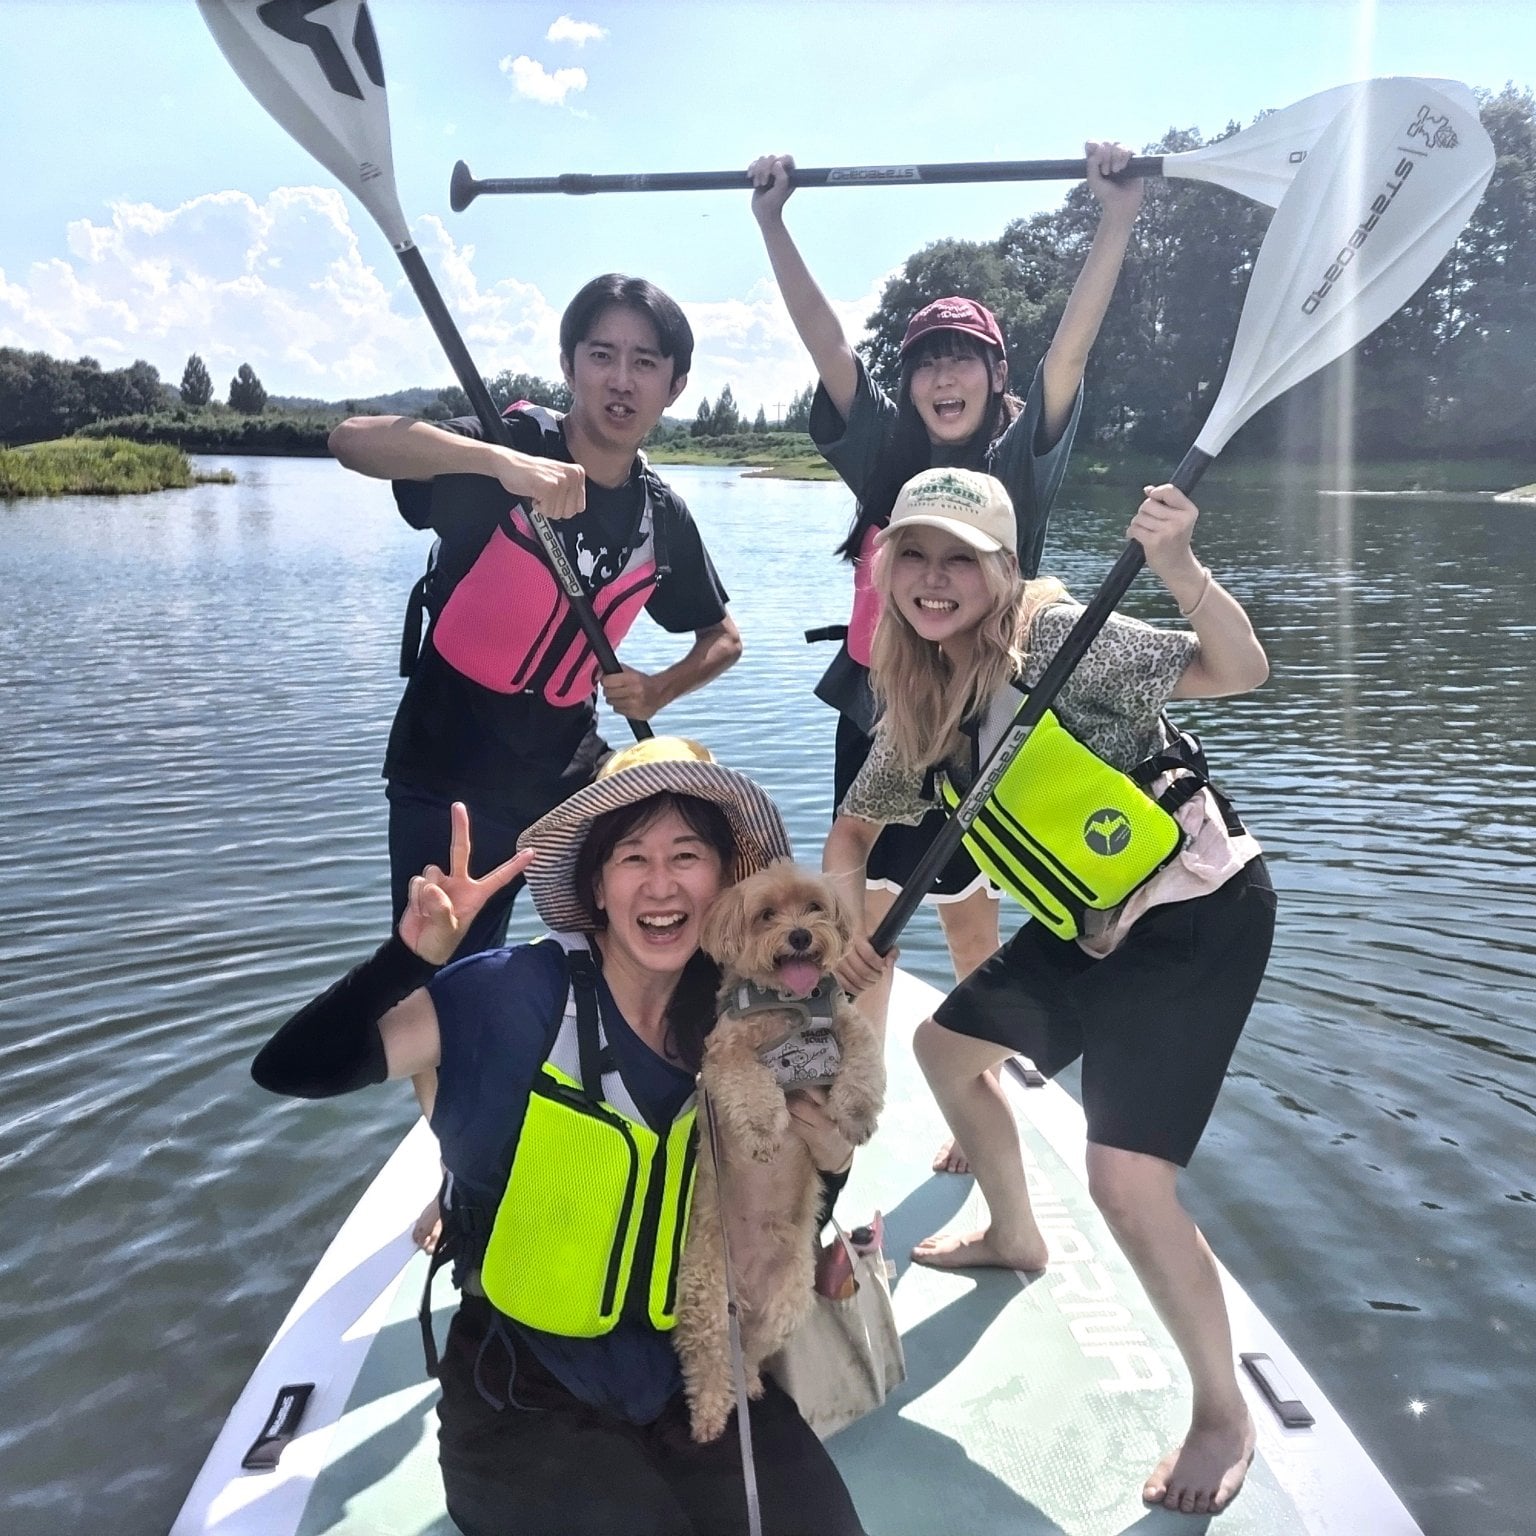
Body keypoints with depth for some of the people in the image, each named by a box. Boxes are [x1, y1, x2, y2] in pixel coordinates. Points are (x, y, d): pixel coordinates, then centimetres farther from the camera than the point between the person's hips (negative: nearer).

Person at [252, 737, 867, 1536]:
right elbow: (290, 1070, -24)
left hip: (694, 1375, 4)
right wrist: (412, 955, -38)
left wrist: (827, 1163, -13)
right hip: (527, 1392, -3)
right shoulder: (517, 994, -18)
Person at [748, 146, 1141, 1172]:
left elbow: (1073, 347, -14)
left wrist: (1118, 217, -23)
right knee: (867, 924, 5)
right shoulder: (886, 452, 2)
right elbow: (826, 342, -3)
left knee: (971, 925, 11)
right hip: (876, 722, 2)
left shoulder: (1022, 460, -2)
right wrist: (773, 222, -8)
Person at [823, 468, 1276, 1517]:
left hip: (1201, 915, -8)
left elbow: (1239, 671, -30)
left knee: (1126, 1177, -14)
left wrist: (1179, 567, -46)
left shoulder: (1056, 638, -20)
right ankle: (1015, 1235, 47)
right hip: (1088, 922, 8)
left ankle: (1224, 1417, 13)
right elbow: (856, 825, 12)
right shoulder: (924, 703, 1)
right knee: (948, 1045, 21)